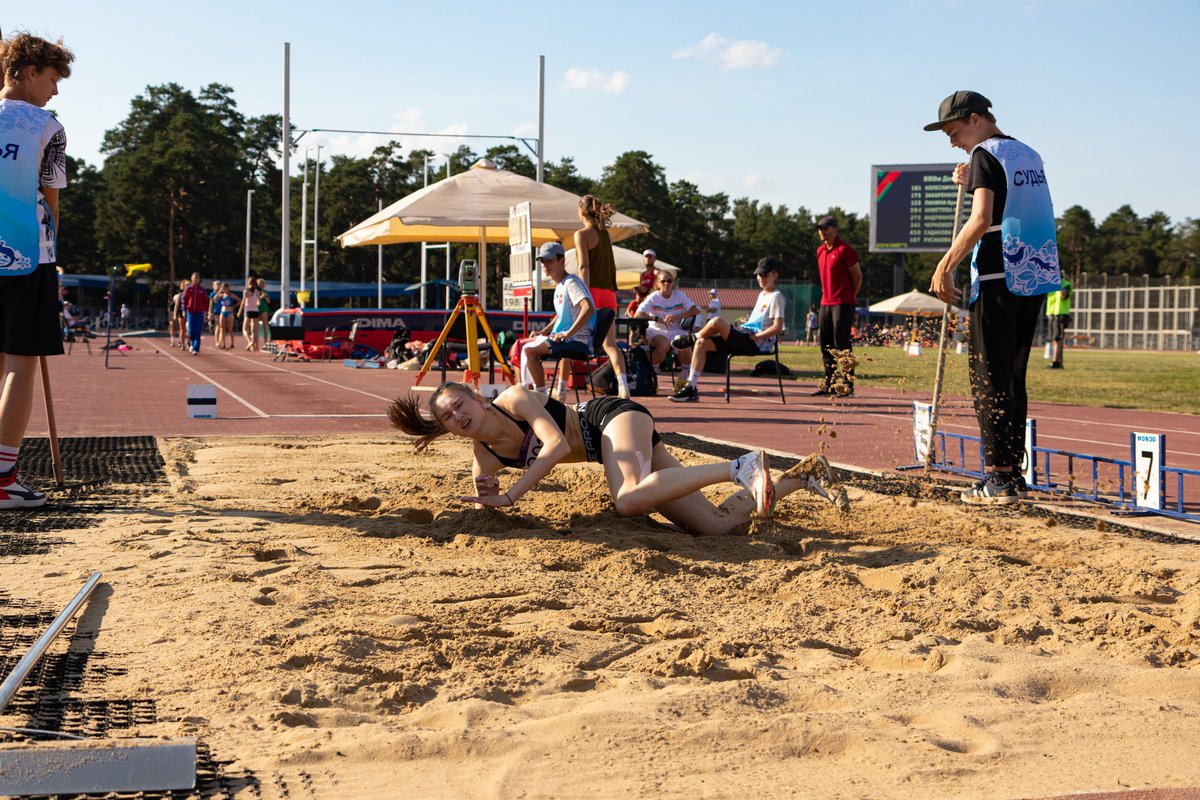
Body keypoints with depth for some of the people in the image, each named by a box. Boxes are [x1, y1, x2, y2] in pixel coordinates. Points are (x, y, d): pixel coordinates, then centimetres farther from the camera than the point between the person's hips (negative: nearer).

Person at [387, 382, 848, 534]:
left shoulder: (513, 400, -14)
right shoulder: (484, 456, 6)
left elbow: (557, 445, -25)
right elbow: (483, 508, 12)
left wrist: (512, 494, -26)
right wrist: (486, 497, -12)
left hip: (617, 418, -7)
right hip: (606, 451, 7)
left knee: (629, 500, -41)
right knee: (714, 524, -3)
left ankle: (740, 468, -32)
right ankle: (799, 476, 14)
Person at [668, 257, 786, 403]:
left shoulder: (776, 297, -6)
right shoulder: (762, 294, 22)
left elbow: (778, 328, -16)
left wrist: (754, 336, -16)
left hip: (756, 343, -10)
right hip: (744, 339, 10)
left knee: (716, 321, -26)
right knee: (701, 343, -2)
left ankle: (691, 338, 6)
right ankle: (691, 387, -6)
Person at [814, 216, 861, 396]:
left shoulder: (844, 250, -11)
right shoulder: (820, 251, 14)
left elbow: (857, 276, -6)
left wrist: (850, 296, 4)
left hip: (843, 304, -8)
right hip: (825, 302, 8)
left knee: (842, 344, -9)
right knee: (826, 346, 11)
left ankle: (848, 385, -7)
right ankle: (829, 384, 18)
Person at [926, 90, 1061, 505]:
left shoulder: (985, 154, -7)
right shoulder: (1030, 155, 18)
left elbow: (981, 219, -18)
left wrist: (945, 266, -14)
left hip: (998, 279, -8)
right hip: (1036, 277, 8)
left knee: (990, 378, -5)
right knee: (1013, 377, 13)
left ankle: (999, 478, -7)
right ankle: (1012, 471, 15)